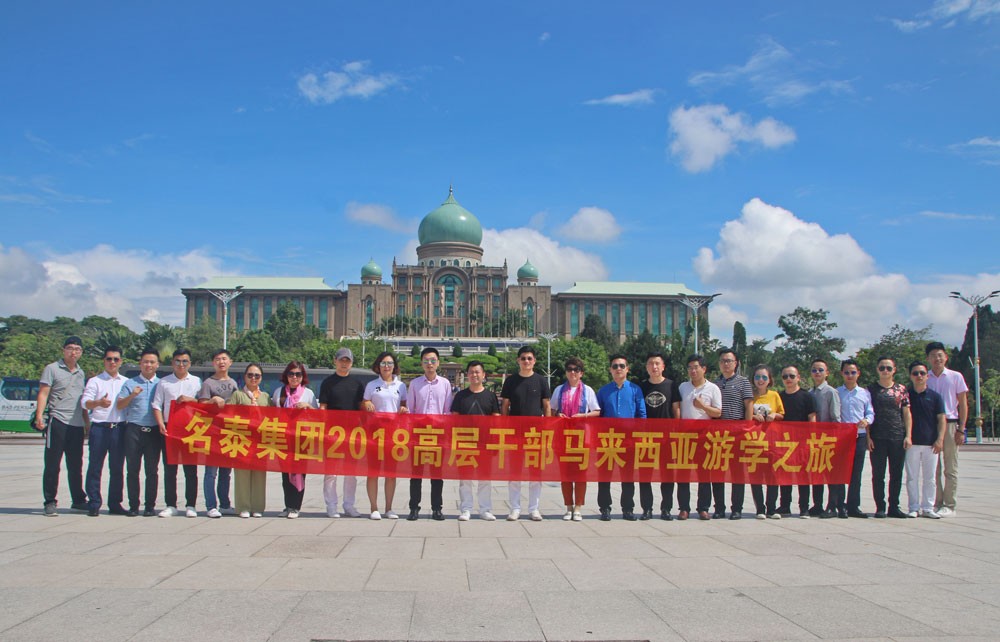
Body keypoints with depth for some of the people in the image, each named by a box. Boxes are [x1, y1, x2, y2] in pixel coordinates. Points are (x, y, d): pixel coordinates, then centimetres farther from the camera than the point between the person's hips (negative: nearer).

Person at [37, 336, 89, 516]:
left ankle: (78, 500, 20)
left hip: (77, 425, 6)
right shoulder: (52, 369, 0)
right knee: (52, 465, -1)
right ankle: (49, 502, 5)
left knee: (76, 465, 12)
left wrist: (87, 422, 19)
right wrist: (39, 416, -19)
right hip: (57, 422, -5)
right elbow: (43, 394, -6)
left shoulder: (81, 373, 18)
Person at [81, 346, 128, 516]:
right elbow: (85, 402, -4)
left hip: (119, 428, 2)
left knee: (117, 468, 5)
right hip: (99, 427, -2)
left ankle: (115, 503, 12)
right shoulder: (95, 381, 7)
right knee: (95, 467, -2)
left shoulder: (126, 382, 15)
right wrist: (99, 403, -24)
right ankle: (94, 504, 3)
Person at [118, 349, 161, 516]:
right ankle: (133, 505, 6)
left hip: (154, 431, 0)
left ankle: (150, 505, 6)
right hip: (134, 429, 0)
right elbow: (119, 405, 4)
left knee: (152, 470, 1)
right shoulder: (130, 383, 11)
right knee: (132, 469, 1)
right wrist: (132, 395, -13)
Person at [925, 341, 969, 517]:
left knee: (950, 468, 1)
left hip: (950, 424, -2)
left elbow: (963, 404, 2)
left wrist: (961, 429, -5)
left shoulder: (955, 377, 3)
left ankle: (949, 505, 5)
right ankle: (936, 503, 12)